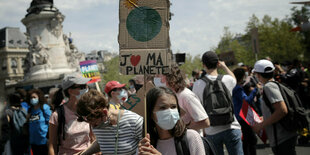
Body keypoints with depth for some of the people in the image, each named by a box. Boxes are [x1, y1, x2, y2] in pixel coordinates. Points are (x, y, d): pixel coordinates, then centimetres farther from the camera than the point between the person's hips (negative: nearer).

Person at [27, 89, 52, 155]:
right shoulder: (30, 110, 9)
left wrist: (48, 137, -14)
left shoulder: (45, 108, -9)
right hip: (33, 141, 6)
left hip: (43, 140, -6)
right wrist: (27, 118, 3)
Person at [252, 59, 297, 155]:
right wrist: (263, 119, 22)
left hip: (281, 140, -10)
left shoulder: (268, 86, -14)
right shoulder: (276, 84, 15)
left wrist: (261, 125, -18)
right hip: (287, 136, 10)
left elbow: (282, 110, -24)